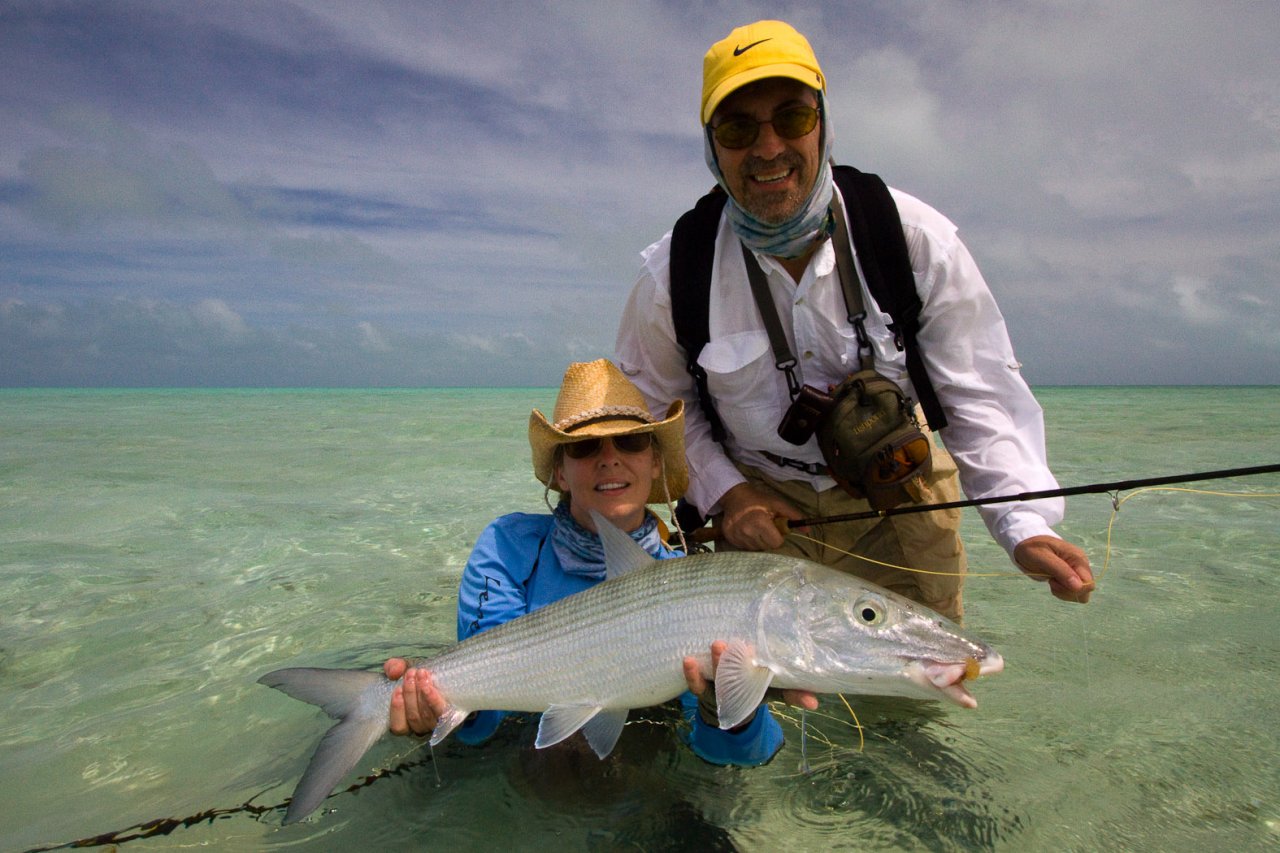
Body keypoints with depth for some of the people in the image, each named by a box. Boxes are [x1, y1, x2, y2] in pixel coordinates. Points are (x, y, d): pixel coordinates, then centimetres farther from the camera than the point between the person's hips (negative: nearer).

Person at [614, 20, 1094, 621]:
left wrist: (1027, 524, -26)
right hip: (757, 505, 0)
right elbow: (651, 402, 0)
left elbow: (980, 395, -12)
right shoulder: (673, 272, -14)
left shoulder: (918, 239, -15)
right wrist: (723, 491, -11)